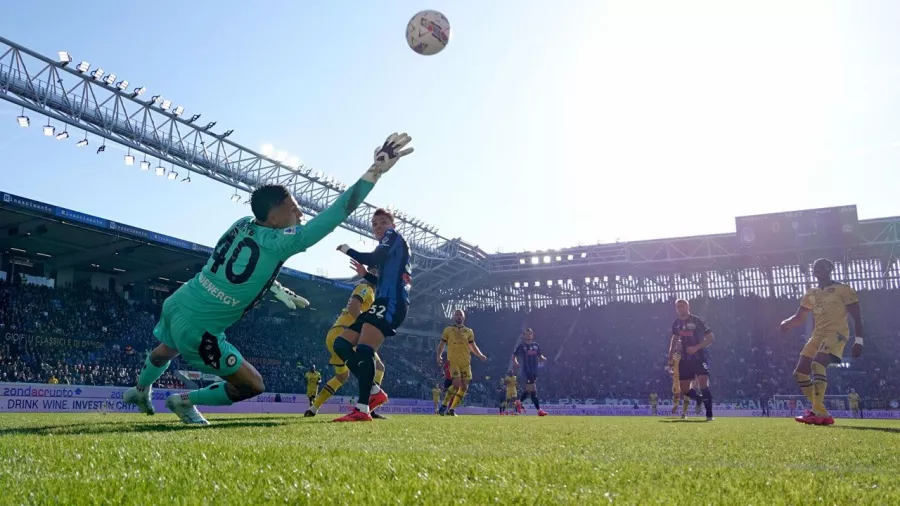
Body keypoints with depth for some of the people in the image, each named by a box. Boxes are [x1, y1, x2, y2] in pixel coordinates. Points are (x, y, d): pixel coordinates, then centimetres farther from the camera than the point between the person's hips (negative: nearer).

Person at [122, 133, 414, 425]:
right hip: (196, 329, -8)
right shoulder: (277, 243, -23)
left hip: (176, 304, 8)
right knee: (253, 386, 6)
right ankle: (185, 401, 20)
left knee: (167, 350, 40)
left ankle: (140, 390, 67)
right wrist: (376, 170, -28)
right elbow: (334, 215, -28)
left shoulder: (242, 224, -2)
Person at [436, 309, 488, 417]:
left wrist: (480, 355, 1)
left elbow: (473, 346, 18)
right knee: (456, 384, -20)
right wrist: (439, 356, -6)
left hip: (465, 362, 4)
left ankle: (451, 409, 12)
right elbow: (441, 344, 10)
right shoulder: (448, 330, 8)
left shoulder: (469, 331, 14)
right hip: (453, 361, -4)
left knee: (464, 387, 0)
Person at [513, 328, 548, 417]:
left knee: (529, 390, 12)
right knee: (533, 390, -10)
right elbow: (514, 356, 1)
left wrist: (543, 358, -4)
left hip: (535, 370, 6)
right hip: (527, 370, -6)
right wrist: (515, 362, -19)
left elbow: (539, 356, 19)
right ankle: (539, 410, -11)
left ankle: (519, 402, 33)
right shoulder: (521, 346, -2)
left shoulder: (536, 345, 12)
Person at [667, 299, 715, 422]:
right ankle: (700, 399, 36)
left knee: (703, 385, -18)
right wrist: (670, 355, 18)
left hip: (700, 358, -6)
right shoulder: (677, 323, 6)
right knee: (684, 388, 7)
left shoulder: (697, 321, -10)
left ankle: (709, 415, -11)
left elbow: (711, 337, -11)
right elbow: (675, 338, 25)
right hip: (685, 359, 6)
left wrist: (696, 347, -21)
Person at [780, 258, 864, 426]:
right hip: (818, 335, 8)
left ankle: (819, 413, -32)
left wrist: (859, 340, -11)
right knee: (800, 373, -1)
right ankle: (821, 413, 3)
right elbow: (799, 317, 20)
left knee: (818, 365, -30)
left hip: (836, 333, -8)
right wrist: (787, 323, -3)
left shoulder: (843, 290, 0)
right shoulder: (811, 294, 18)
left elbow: (857, 316, -3)